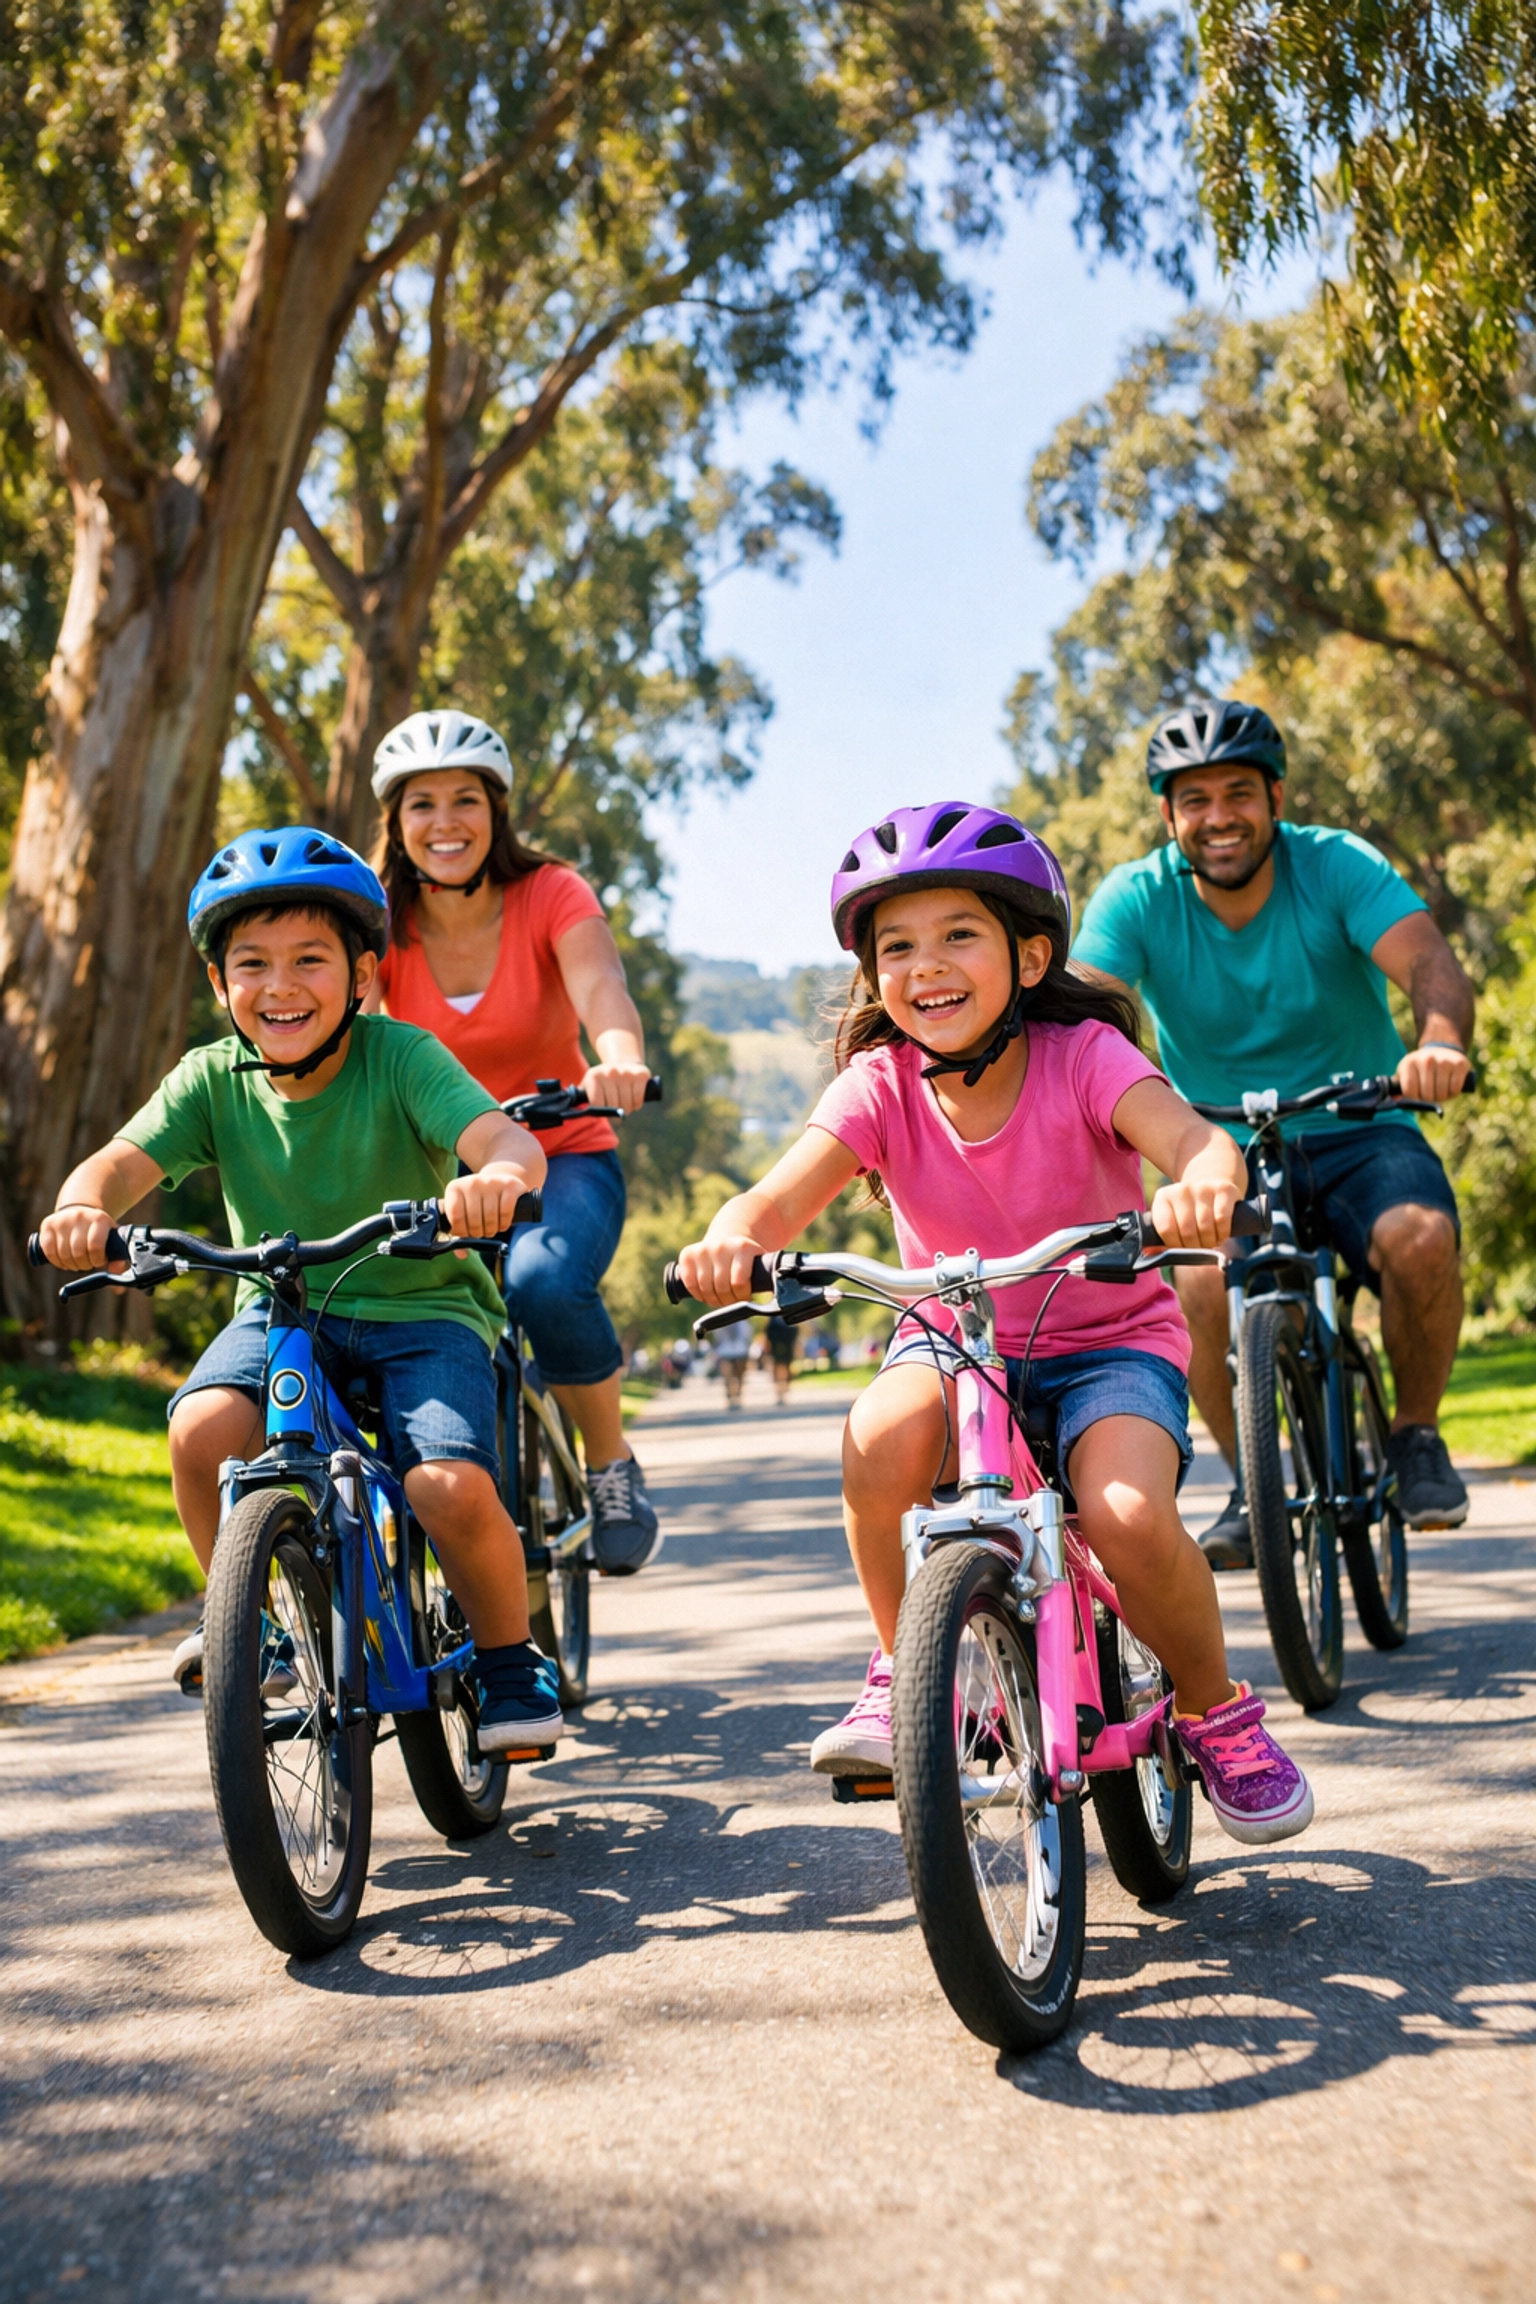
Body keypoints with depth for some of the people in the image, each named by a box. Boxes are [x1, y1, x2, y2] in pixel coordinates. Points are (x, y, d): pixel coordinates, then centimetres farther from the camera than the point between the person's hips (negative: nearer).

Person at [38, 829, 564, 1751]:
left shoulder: (400, 1057, -15)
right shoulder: (213, 1079, -5)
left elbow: (506, 1138, -30)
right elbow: (124, 1159, -18)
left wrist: (497, 1176, -55)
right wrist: (83, 1206, -42)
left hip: (423, 1306, -3)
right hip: (281, 1307, 3)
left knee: (450, 1487, -27)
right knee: (202, 1431, -27)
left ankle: (512, 1659, 4)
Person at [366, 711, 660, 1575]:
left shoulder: (552, 896, -11)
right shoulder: (381, 921, -5)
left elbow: (601, 989, -30)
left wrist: (620, 1058, -53)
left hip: (562, 1159, -3)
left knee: (544, 1280, -34)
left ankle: (614, 1468, -8)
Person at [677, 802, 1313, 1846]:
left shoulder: (1082, 1055, -15)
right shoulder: (880, 1086, -10)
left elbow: (1198, 1140, -33)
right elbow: (781, 1196, -25)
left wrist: (1202, 1186, -58)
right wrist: (731, 1240, -49)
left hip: (1110, 1340, -1)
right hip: (952, 1339, 2)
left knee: (1127, 1512, -30)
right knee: (882, 1439, -32)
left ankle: (1214, 1710, 2)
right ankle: (903, 1669, -6)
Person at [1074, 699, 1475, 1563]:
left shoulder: (1337, 866, -11)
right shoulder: (1135, 899, -8)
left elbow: (1428, 960, -26)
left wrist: (1441, 1039, -50)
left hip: (1358, 1136, 0)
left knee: (1420, 1239, -32)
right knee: (1201, 1290, -30)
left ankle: (1417, 1436, -2)